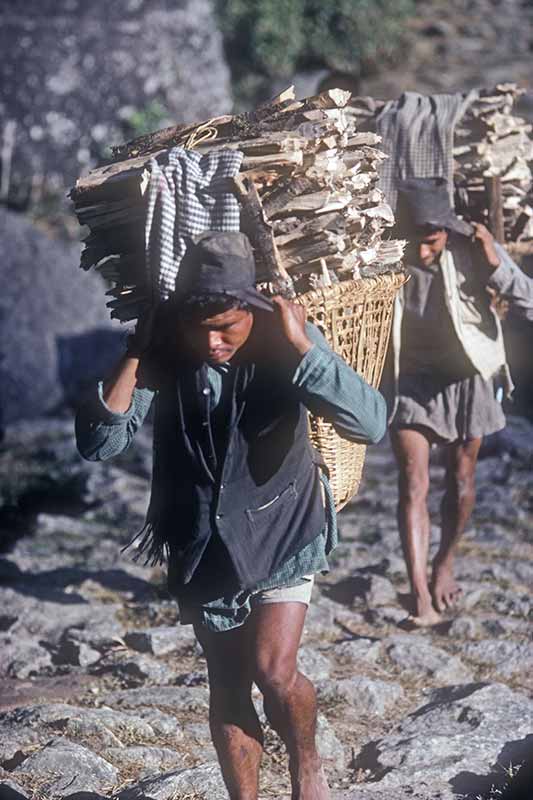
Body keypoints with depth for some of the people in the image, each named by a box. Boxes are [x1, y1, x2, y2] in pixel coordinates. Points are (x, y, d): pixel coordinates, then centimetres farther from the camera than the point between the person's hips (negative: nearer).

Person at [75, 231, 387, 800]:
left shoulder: (282, 340, -20)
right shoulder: (164, 348, -15)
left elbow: (370, 424, -31)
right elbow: (97, 443, -21)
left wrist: (301, 345, -35)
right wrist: (137, 352, -27)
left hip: (281, 527, -2)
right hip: (201, 539, 2)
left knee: (273, 671, -12)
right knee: (227, 685, 8)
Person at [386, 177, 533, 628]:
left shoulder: (473, 249, -19)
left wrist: (496, 268, -33)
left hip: (466, 377, 0)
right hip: (409, 379, 0)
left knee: (461, 480, 14)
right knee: (413, 484, -8)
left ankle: (445, 564, 38)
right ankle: (420, 595, -8)